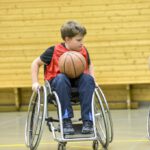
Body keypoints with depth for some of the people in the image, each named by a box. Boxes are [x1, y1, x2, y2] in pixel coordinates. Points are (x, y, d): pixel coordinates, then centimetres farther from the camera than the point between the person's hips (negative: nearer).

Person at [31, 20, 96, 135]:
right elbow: (36, 63, 3)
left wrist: (93, 79, 1)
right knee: (62, 78, -39)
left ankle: (88, 121, -33)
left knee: (88, 79, -31)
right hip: (57, 83, -3)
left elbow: (89, 65, 21)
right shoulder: (54, 51, -8)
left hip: (77, 81, 3)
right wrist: (35, 82, -7)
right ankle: (66, 121, -36)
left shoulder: (83, 51, 3)